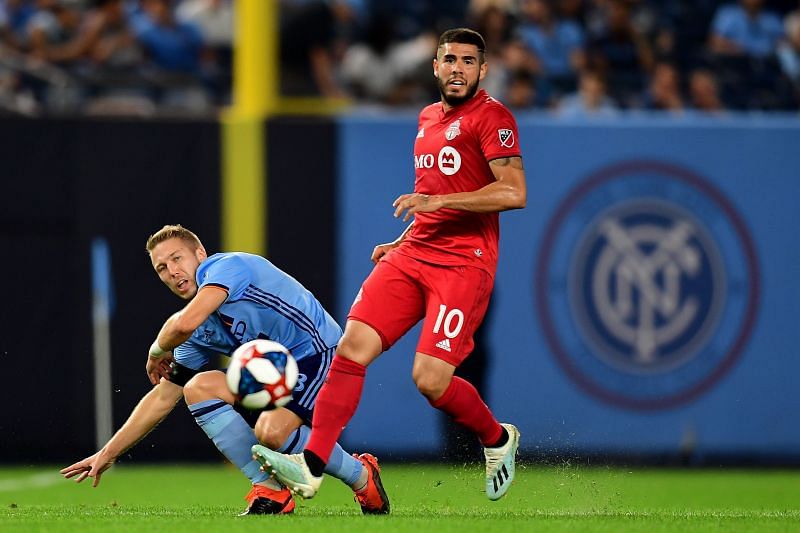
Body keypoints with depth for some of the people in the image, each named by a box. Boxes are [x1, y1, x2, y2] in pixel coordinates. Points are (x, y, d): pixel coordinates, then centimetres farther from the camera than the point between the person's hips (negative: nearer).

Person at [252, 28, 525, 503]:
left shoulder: (492, 117, -5)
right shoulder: (429, 118, 21)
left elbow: (514, 192, -17)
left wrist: (437, 201, -20)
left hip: (463, 263, -7)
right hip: (413, 254, 7)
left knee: (431, 379, -15)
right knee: (352, 349, -11)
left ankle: (498, 440, 15)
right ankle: (311, 467, -14)